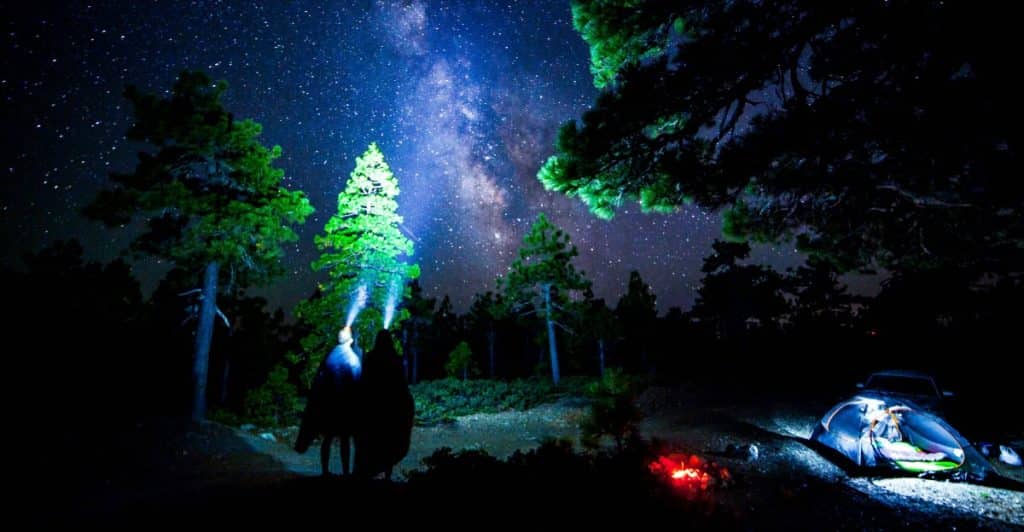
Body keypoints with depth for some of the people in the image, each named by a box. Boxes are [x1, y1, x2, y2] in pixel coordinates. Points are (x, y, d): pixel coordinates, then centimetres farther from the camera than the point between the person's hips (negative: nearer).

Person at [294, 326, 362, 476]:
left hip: (328, 403, 4)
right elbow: (357, 383, -9)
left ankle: (325, 470, 17)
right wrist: (357, 406, -1)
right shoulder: (352, 358, -9)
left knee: (327, 438, 12)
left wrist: (319, 403, 10)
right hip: (345, 404, -3)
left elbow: (319, 380, 3)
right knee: (344, 439, 3)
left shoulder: (330, 356, 2)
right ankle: (345, 472, 5)